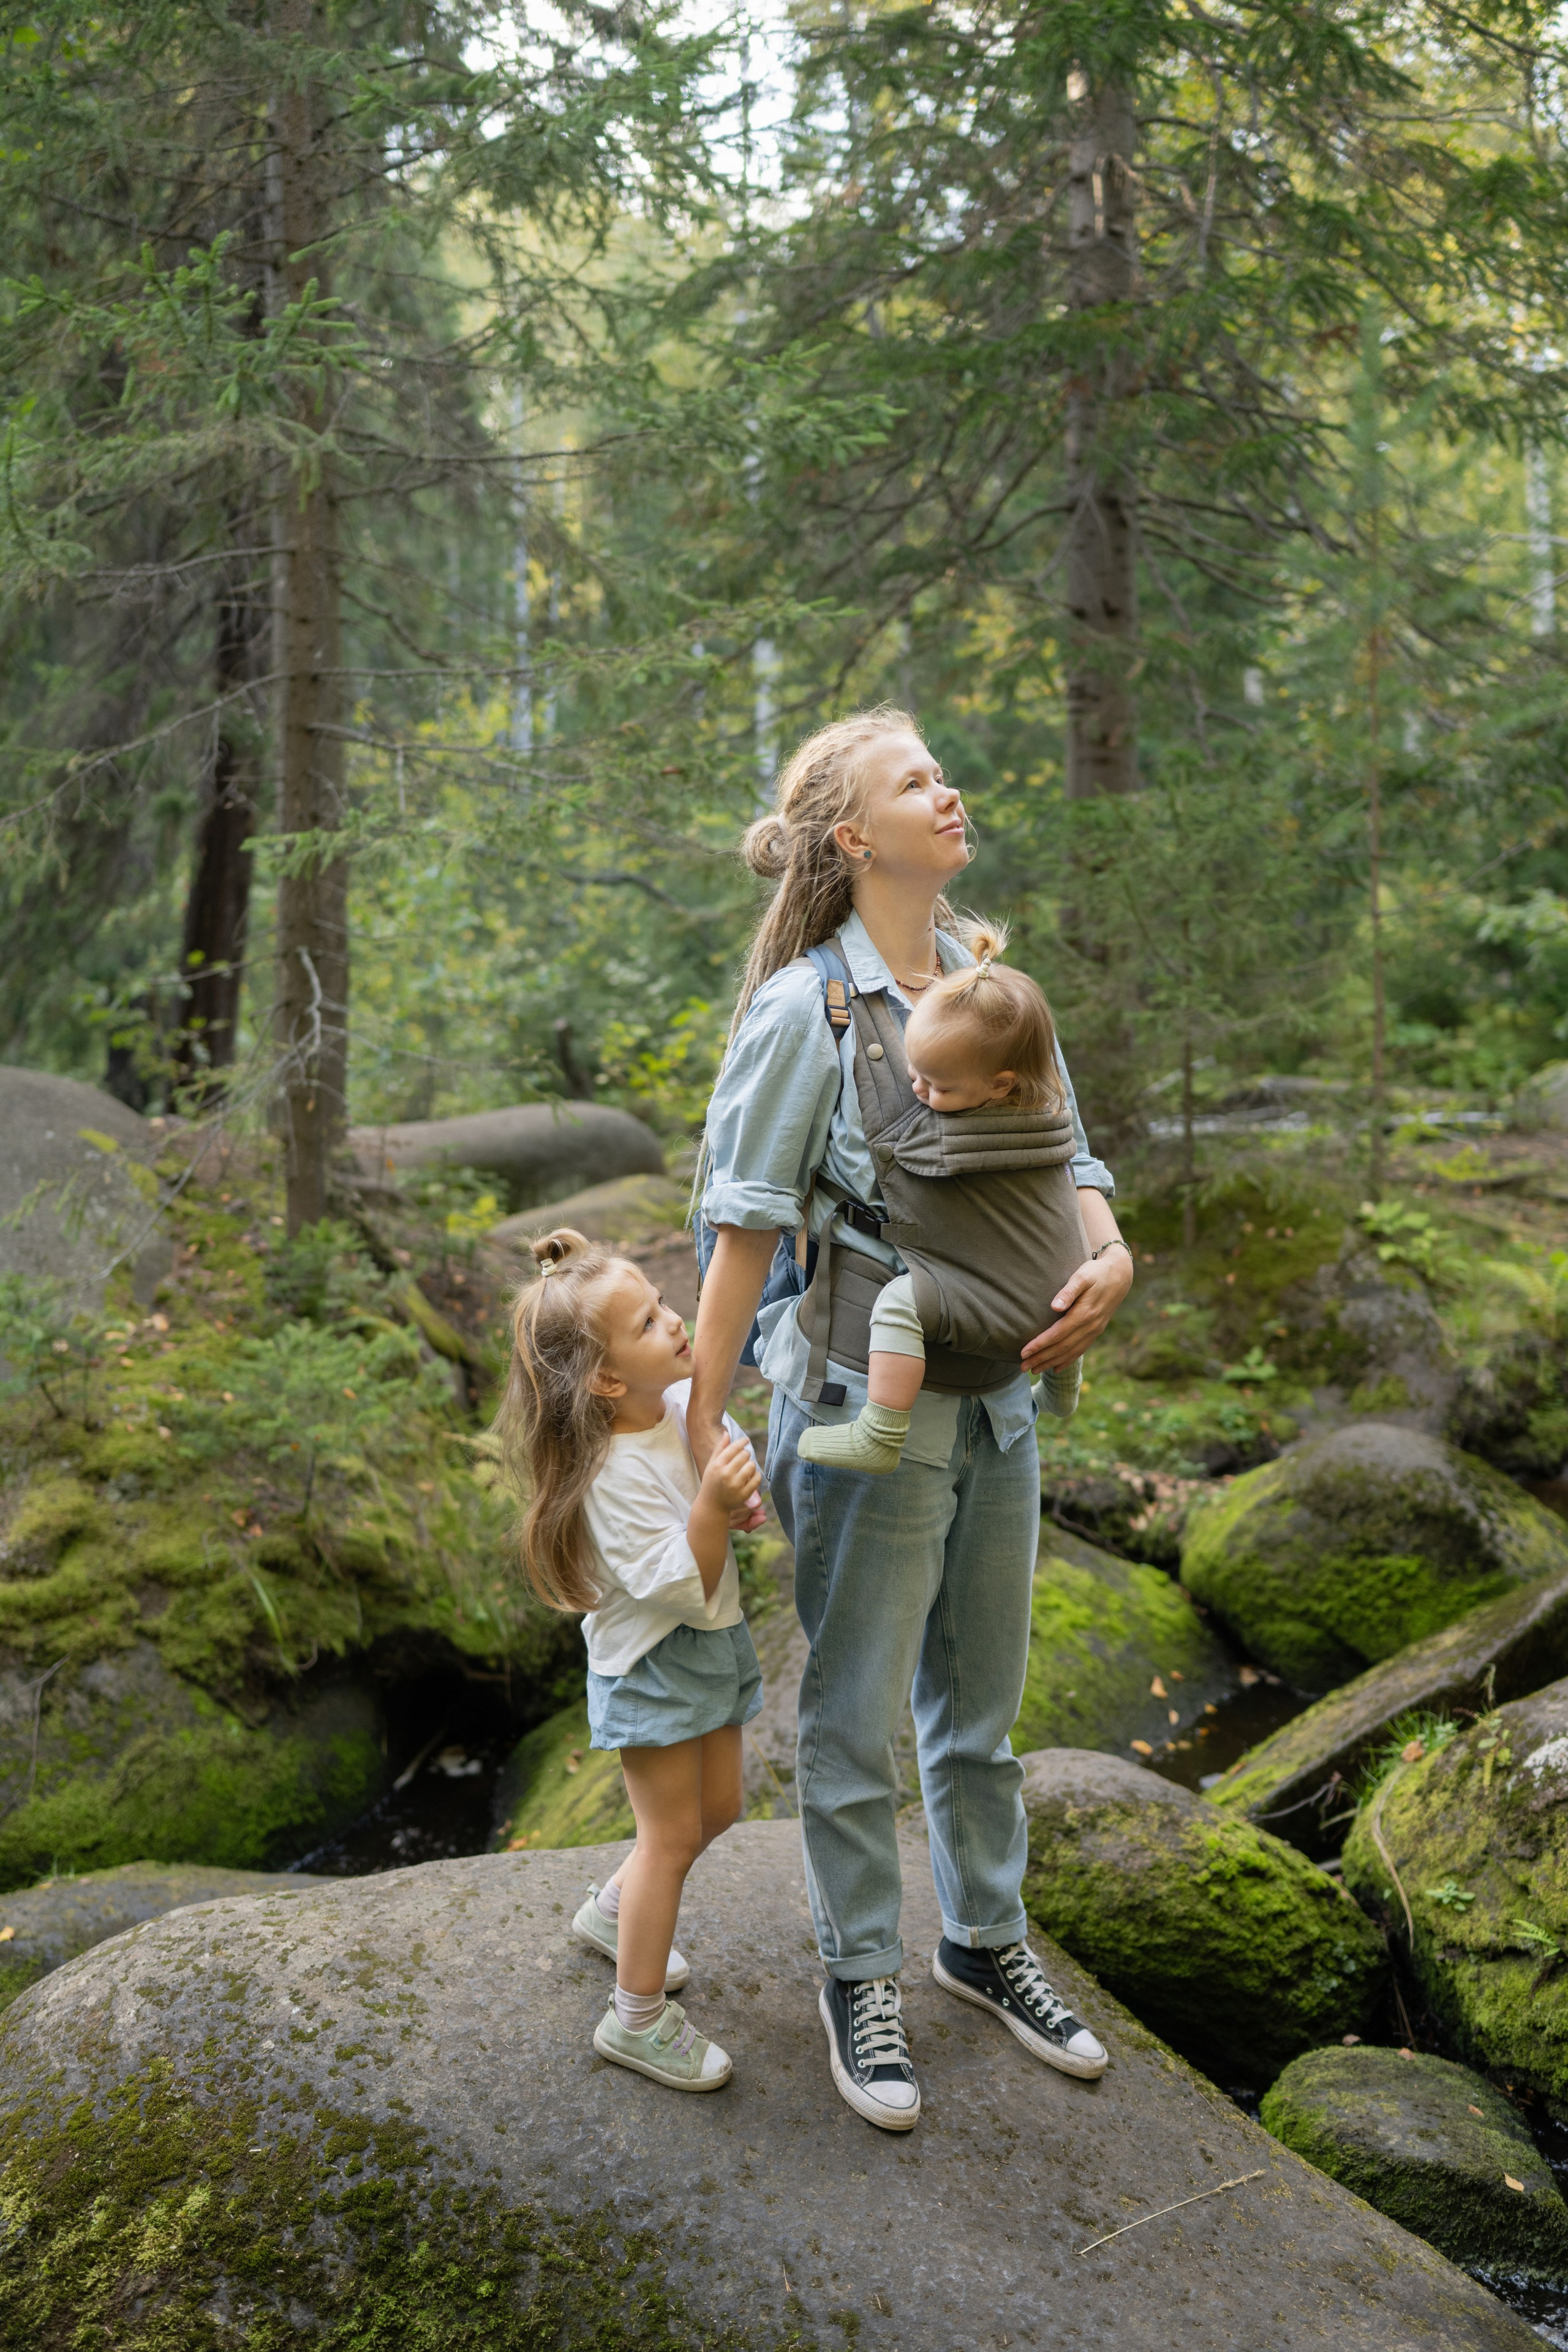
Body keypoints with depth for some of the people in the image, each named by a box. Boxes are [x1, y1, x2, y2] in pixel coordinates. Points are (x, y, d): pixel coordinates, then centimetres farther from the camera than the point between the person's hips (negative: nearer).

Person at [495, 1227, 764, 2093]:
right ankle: (637, 2020, 14)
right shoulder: (618, 1475, -31)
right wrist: (712, 1504, -41)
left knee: (717, 1808, 20)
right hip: (650, 1664, -8)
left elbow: (742, 1452, 15)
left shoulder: (690, 1400, -7)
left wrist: (748, 1492, -6)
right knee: (672, 1833, 0)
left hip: (713, 1643, 8)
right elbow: (679, 1590, -30)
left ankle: (612, 1914, 43)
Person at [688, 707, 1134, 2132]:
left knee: (982, 1702, 20)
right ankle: (861, 1977, 28)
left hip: (997, 1399, 6)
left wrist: (1110, 1257, -13)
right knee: (857, 1715, 8)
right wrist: (701, 1420, -14)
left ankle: (985, 1939, 39)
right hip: (866, 1407, -6)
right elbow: (746, 1227, -13)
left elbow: (1068, 1162, 9)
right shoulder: (806, 1010, -13)